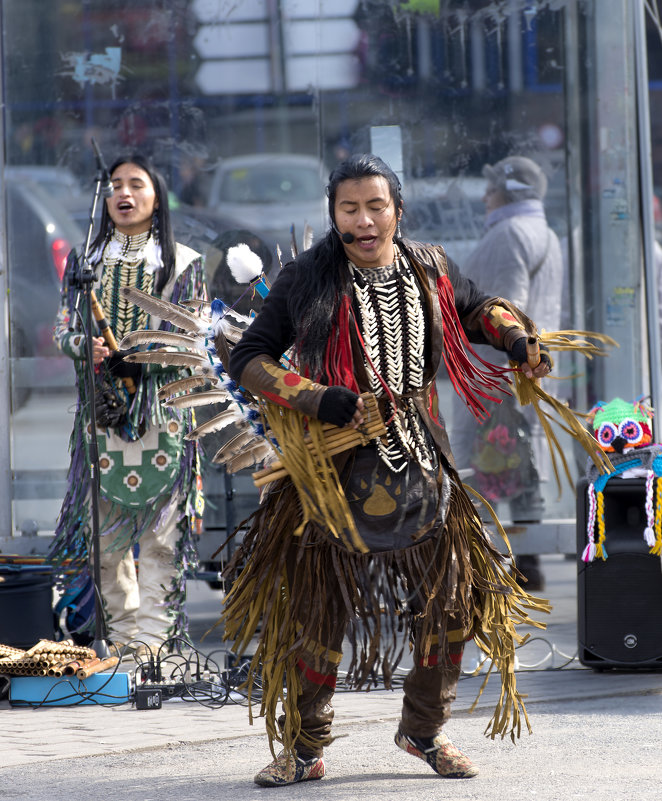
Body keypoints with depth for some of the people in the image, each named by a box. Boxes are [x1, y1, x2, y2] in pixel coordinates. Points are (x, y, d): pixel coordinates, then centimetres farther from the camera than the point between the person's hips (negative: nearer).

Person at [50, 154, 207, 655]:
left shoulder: (183, 262, 7)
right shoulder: (86, 259, 14)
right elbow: (66, 329, 11)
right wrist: (88, 347, -12)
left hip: (163, 405, -2)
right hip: (102, 405, 2)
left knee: (161, 519, -7)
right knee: (105, 517, 0)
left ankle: (152, 630, -4)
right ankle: (121, 625, 9)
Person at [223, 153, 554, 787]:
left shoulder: (429, 271, 3)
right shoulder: (307, 281, -7)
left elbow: (477, 309, 23)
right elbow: (248, 360, -5)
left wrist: (517, 338, 2)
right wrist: (318, 400, -18)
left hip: (419, 466, 3)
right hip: (335, 466, -3)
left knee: (451, 602, 7)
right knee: (317, 609, 1)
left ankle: (424, 731, 27)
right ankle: (303, 748, 15)